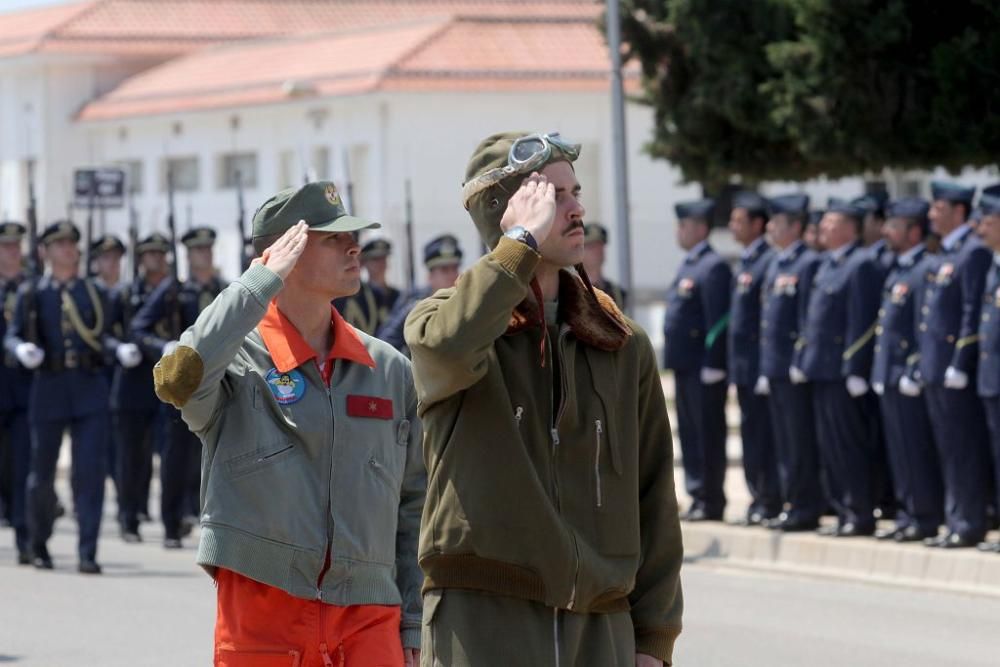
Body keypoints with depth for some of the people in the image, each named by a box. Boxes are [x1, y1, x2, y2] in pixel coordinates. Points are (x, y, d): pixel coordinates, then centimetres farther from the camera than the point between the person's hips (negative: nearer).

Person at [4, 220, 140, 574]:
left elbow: (103, 336, 10)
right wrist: (22, 350, -18)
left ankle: (87, 553, -7)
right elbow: (12, 336, 4)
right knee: (43, 471, 8)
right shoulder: (31, 293, 4)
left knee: (91, 470, -8)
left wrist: (121, 349, -10)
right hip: (49, 387, -1)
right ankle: (39, 543, 29)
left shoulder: (95, 292, 10)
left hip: (90, 388, 1)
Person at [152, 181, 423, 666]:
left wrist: (411, 625, 10)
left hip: (370, 624, 3)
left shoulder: (390, 369, 9)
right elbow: (178, 380, -27)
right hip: (260, 616, -3)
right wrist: (261, 281, -17)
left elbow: (413, 505, 14)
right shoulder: (237, 358, -3)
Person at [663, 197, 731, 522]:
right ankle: (698, 498, 17)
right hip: (685, 365, 10)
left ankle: (712, 503, -1)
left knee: (708, 434, -4)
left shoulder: (713, 267, -13)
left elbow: (718, 318, -18)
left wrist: (712, 365, -21)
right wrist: (674, 360, 18)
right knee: (690, 434, 12)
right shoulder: (688, 266, 18)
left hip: (704, 367, -10)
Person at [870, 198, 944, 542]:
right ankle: (908, 514, 17)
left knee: (916, 452, -5)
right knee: (899, 450, 12)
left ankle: (925, 518, -1)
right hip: (888, 376, 9)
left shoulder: (925, 270, -12)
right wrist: (881, 372, 17)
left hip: (907, 376, -9)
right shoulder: (898, 271, 17)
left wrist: (914, 373, -19)